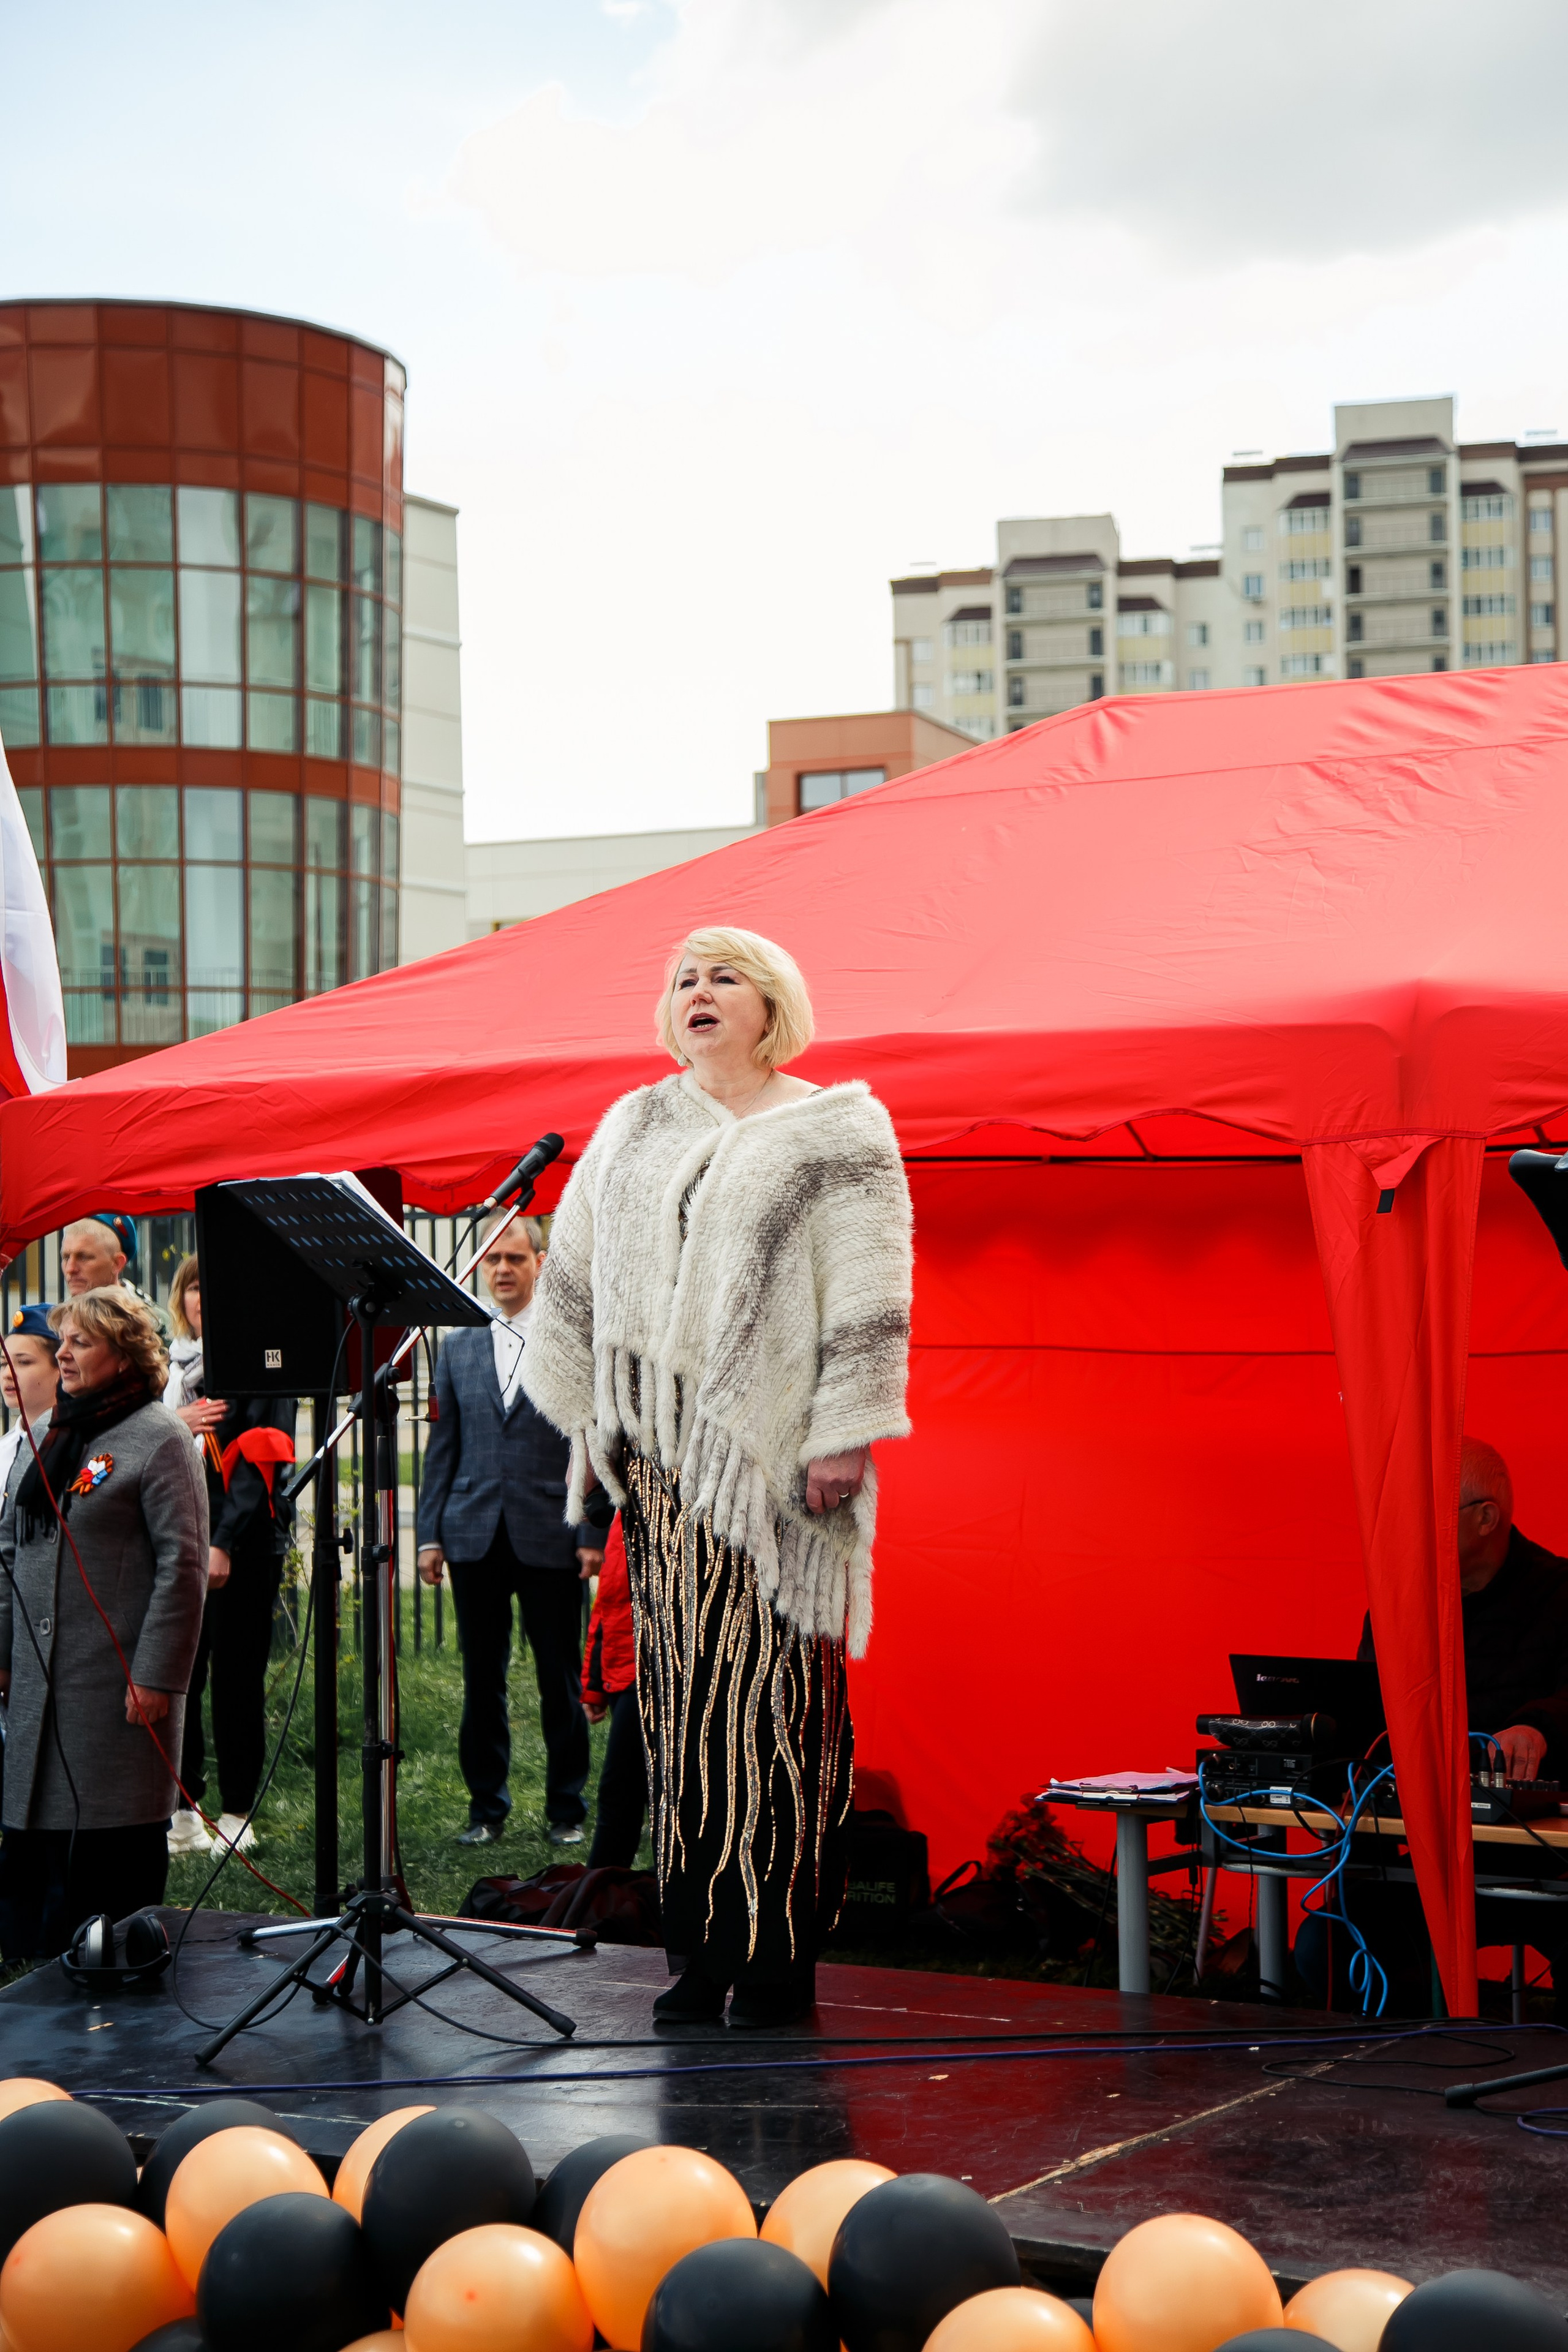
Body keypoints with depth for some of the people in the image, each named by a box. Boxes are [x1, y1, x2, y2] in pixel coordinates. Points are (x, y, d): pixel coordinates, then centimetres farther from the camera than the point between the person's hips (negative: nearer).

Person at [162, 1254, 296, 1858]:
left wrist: (226, 1542, -16)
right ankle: (181, 1807, 10)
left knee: (237, 1676, -1)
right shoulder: (167, 1367, 16)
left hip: (242, 1543, -5)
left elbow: (260, 1461, -9)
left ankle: (237, 1814, 6)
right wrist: (175, 1423, -8)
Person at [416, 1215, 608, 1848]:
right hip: (475, 1535, 3)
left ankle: (566, 1810, 15)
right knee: (482, 1681, 7)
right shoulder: (458, 1346, 12)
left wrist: (593, 1534, -6)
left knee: (560, 1683, 4)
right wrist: (430, 1534, 6)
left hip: (550, 1537, -3)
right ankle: (486, 1807, 18)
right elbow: (442, 1446, 12)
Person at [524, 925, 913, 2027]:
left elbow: (869, 1297, -5)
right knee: (680, 1694, 4)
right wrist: (595, 1416, 14)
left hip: (768, 1458, -4)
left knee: (775, 1696, -5)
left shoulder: (836, 1132, 2)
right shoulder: (633, 1128, 17)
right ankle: (700, 1947, 10)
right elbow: (578, 1272, 20)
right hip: (662, 1459, 5)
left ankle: (781, 1954, 1)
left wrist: (843, 1436, -12)